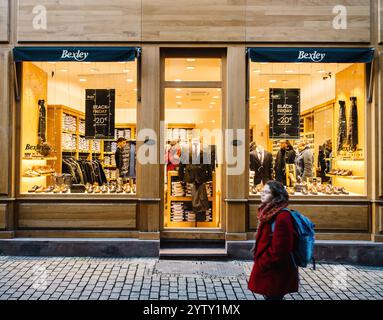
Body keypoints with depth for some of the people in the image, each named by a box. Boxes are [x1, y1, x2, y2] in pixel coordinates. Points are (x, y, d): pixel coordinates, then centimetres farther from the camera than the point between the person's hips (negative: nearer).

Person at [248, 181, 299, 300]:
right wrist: (260, 261, 12)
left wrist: (262, 264, -16)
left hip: (276, 273, -9)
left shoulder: (282, 217, -22)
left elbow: (279, 249, -25)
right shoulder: (269, 213, 8)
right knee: (269, 296, 19)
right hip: (269, 270, 9)